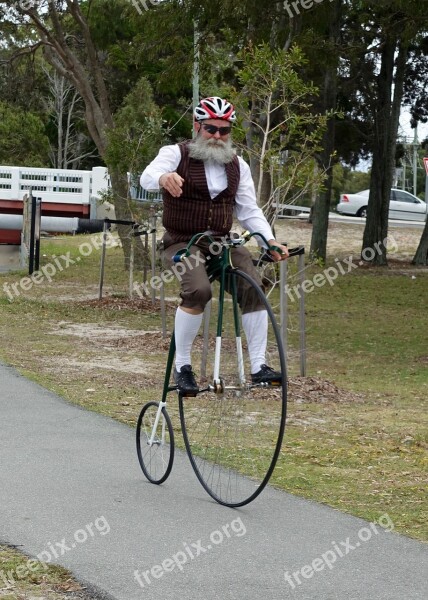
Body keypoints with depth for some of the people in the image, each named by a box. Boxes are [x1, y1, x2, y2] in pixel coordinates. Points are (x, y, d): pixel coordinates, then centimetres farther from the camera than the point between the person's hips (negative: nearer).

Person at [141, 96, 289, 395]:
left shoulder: (237, 165, 11)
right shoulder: (177, 154, -4)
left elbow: (249, 210, 10)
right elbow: (147, 176, -23)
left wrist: (270, 240, -8)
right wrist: (164, 177, -48)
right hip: (183, 242, -4)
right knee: (198, 290, -32)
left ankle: (259, 366, -13)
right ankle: (182, 366, -18)